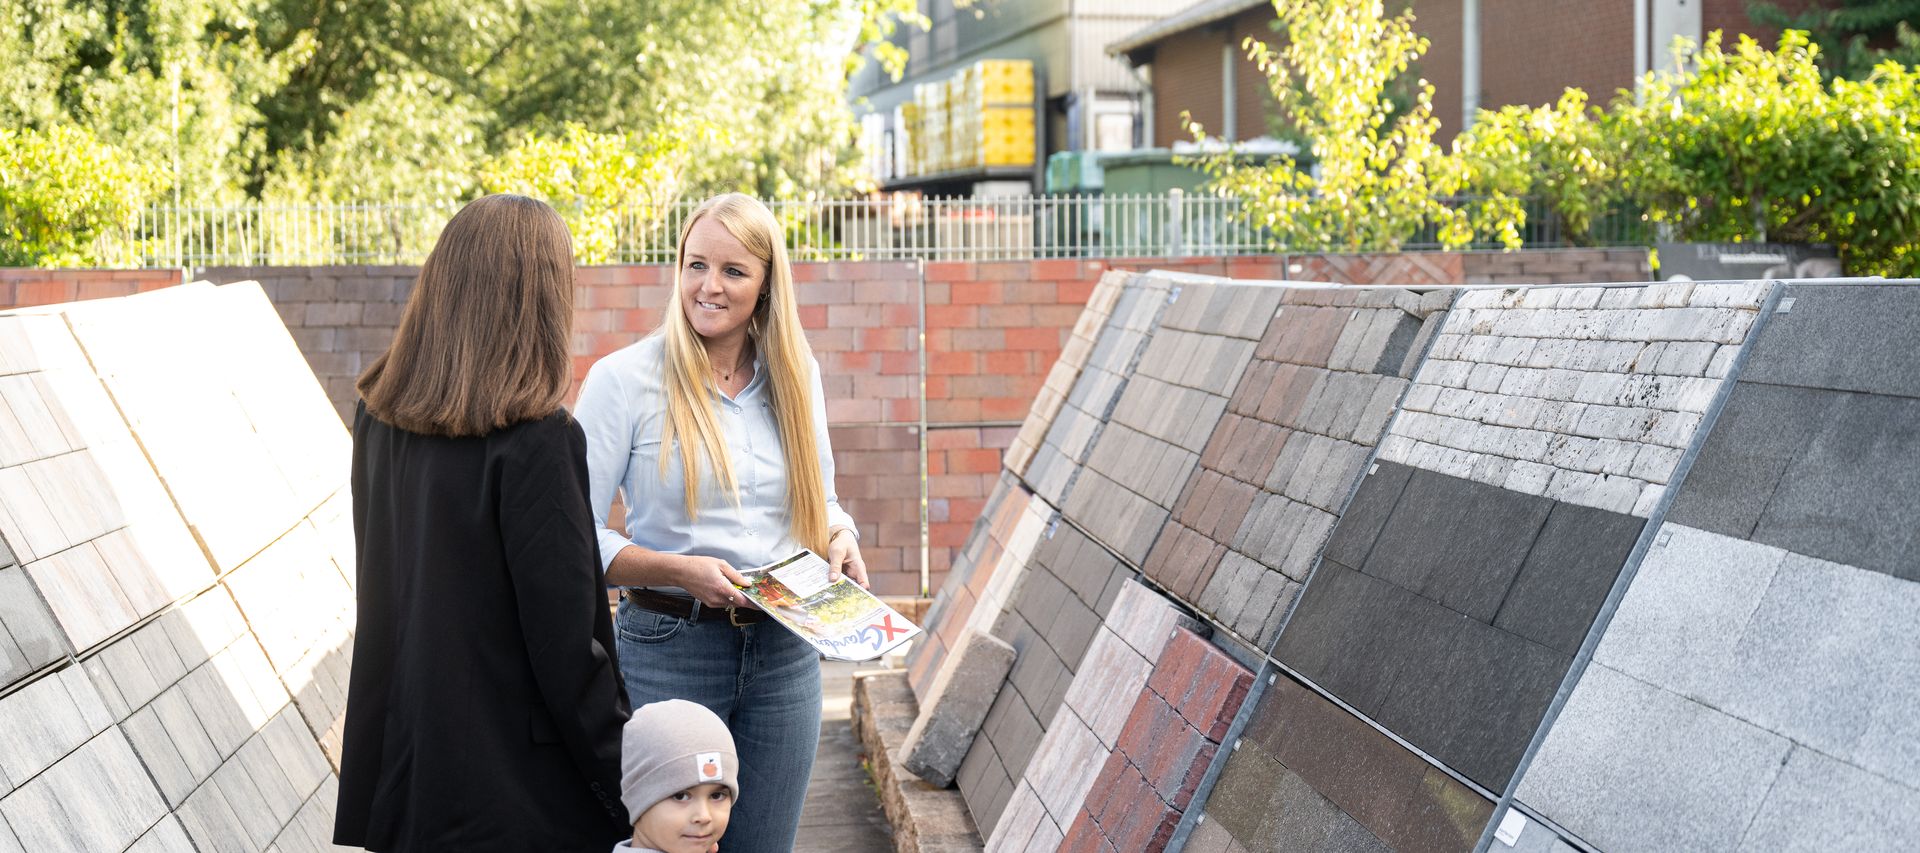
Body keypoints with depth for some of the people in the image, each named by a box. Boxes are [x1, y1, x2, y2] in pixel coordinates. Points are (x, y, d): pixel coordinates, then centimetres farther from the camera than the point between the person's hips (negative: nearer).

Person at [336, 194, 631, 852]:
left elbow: (384, 585, 10)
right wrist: (629, 794, -10)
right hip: (518, 797, -7)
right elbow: (568, 646, -18)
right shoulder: (536, 439, -19)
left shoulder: (376, 419, 2)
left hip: (399, 770, 7)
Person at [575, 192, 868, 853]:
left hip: (785, 650, 4)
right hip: (668, 650, -4)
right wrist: (680, 570, -22)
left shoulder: (795, 377, 6)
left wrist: (839, 538, -5)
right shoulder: (623, 379, -8)